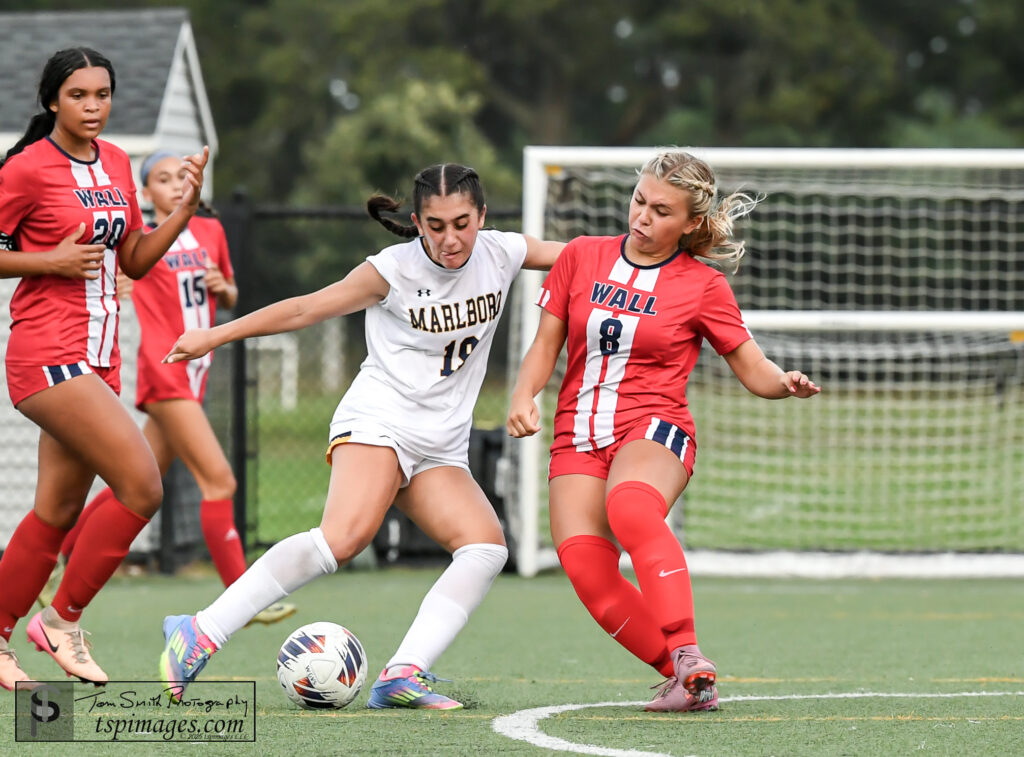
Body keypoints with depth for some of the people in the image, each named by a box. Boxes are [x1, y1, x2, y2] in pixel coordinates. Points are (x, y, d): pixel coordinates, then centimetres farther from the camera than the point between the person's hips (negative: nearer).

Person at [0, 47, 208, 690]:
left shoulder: (116, 164, 13)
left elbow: (134, 261, 18)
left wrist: (184, 211, 4)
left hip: (97, 360, 8)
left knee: (59, 512, 9)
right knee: (142, 488, -16)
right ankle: (63, 620, -4)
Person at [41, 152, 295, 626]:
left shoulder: (210, 231, 13)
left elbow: (229, 300, 22)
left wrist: (223, 287, -1)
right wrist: (109, 291, -24)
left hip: (194, 374, 7)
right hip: (164, 371, -7)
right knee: (219, 480, -13)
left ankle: (59, 555, 27)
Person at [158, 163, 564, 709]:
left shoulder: (501, 254, 3)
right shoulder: (395, 270, -9)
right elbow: (306, 310, -2)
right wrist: (216, 335, 0)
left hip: (441, 452, 6)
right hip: (378, 422, -6)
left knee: (487, 546, -20)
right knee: (345, 535, -31)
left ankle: (403, 675, -27)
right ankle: (199, 634, -29)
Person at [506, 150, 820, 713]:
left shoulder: (703, 286, 2)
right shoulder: (581, 257, 10)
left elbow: (756, 373, 6)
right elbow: (545, 345, 15)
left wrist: (788, 383, -17)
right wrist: (523, 396, -4)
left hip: (654, 431, -4)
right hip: (578, 435, 4)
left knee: (629, 506, -39)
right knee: (585, 566, -21)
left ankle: (688, 658, -44)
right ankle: (686, 679, -11)